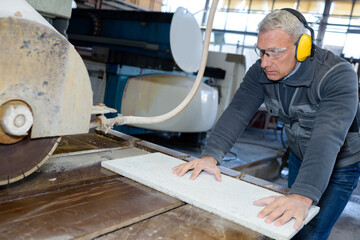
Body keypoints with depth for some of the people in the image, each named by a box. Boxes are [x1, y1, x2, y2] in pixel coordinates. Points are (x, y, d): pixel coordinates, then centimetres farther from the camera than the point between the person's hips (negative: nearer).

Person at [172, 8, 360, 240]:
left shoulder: (338, 75, -33)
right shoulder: (261, 72, -16)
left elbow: (328, 137, -45)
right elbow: (238, 111, -24)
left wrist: (302, 196, -57)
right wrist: (210, 156, -39)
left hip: (340, 165, -5)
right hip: (299, 157, 5)